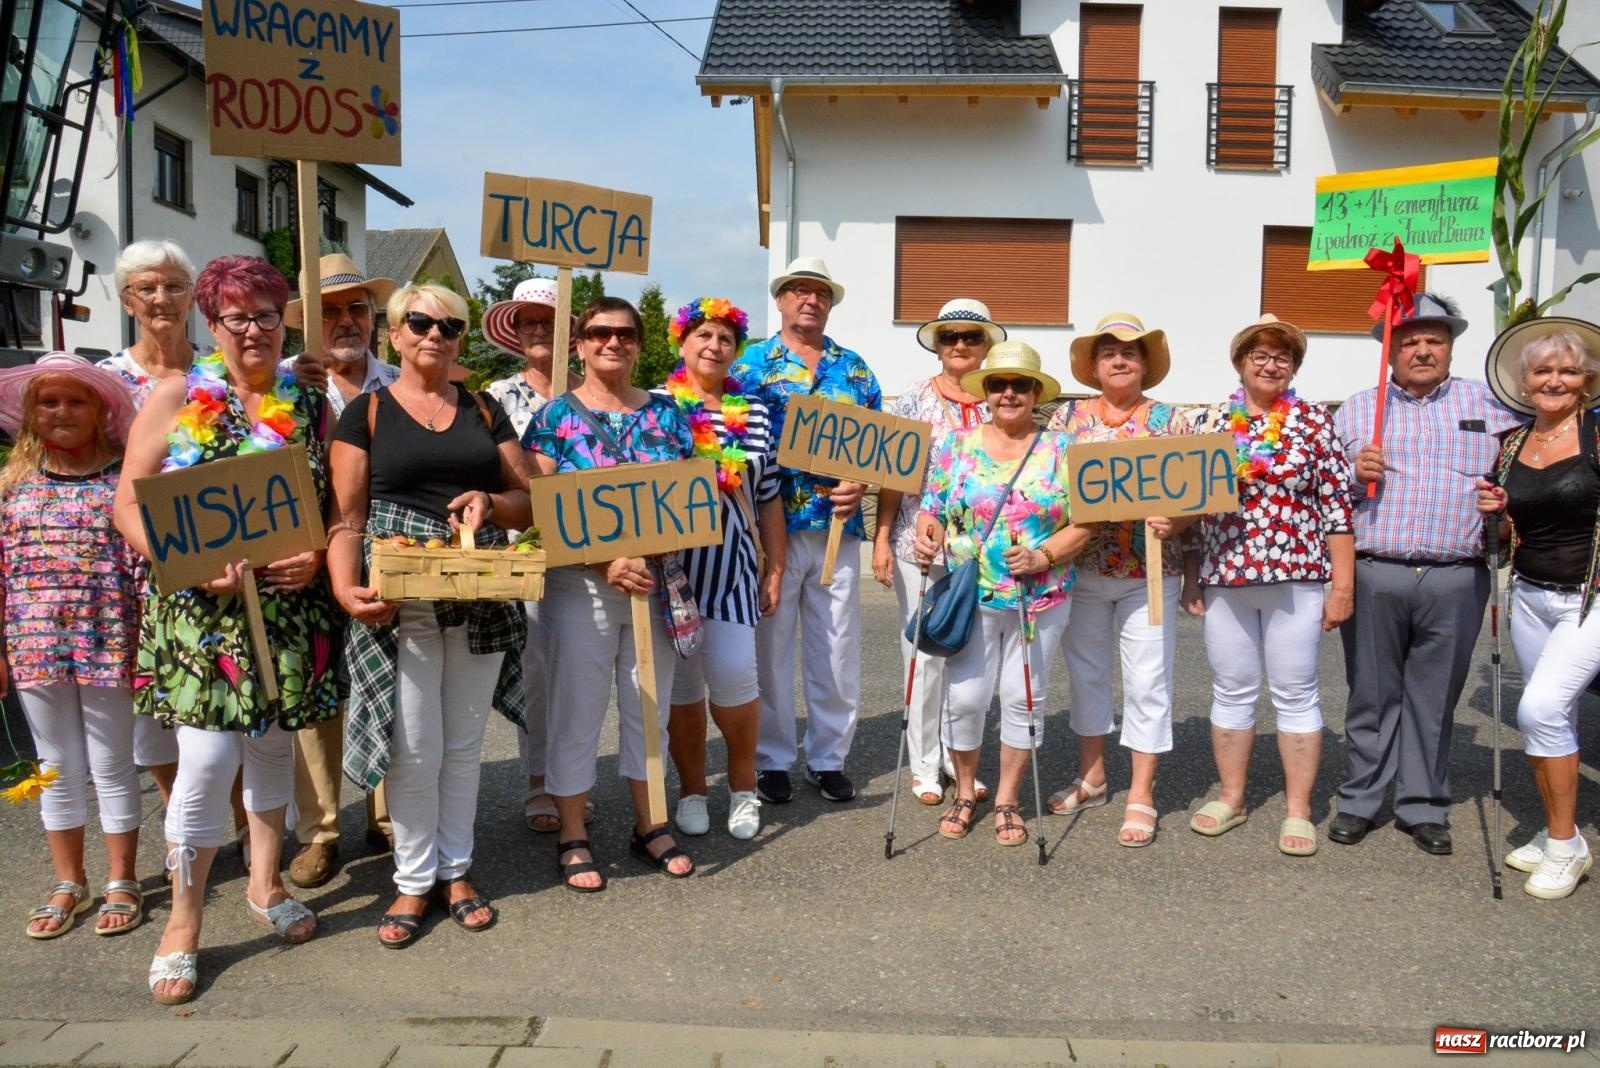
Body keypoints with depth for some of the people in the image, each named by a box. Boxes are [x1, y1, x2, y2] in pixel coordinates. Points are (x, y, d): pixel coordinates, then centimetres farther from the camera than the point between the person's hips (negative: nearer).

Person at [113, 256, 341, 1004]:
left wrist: (318, 556, -12)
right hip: (200, 608, -3)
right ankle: (183, 921, 13)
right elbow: (129, 504, -3)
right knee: (209, 755, -6)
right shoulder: (176, 398, -1)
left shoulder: (308, 406, 5)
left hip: (288, 607, 3)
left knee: (274, 742, 13)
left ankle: (265, 884, 34)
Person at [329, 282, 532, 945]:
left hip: (483, 603, 3)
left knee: (464, 744, 11)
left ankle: (455, 871, 26)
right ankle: (414, 881, 18)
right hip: (401, 602, -3)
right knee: (414, 749, 0)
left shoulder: (484, 411, 12)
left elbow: (527, 500, 11)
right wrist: (346, 590, -17)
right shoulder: (368, 412, 4)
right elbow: (345, 517, -2)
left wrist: (490, 503, -10)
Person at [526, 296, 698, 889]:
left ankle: (649, 825, 28)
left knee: (648, 706, 13)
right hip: (582, 585, -3)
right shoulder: (556, 415, -3)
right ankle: (572, 836, 19)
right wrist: (605, 564, -19)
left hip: (657, 583, 4)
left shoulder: (666, 413, 7)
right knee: (578, 711, 4)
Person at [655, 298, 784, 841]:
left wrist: (775, 571, 9)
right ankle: (691, 789, 23)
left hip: (732, 565, 1)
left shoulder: (754, 417, 10)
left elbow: (769, 500, 12)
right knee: (680, 679, 6)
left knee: (732, 674, -5)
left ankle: (743, 785, 19)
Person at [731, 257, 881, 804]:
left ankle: (829, 757, 21)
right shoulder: (752, 363, 4)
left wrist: (860, 484, -6)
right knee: (770, 646, 4)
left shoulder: (855, 369, 14)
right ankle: (772, 760, 17)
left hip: (838, 526, 3)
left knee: (837, 648, 6)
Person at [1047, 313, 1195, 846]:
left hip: (1148, 571, -2)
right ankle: (1092, 776, 29)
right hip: (1081, 567, 2)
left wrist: (1172, 522, -21)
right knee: (1086, 671, 13)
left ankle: (1141, 796, 10)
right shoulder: (1068, 416, 6)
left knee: (1147, 681, 0)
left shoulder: (1170, 421, 1)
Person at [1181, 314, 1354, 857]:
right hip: (1224, 578, 3)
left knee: (1296, 693, 5)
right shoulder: (1211, 422, 6)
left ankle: (1298, 810, 16)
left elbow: (1337, 506, -2)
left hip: (1296, 578, -2)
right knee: (1231, 690, 11)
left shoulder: (1314, 422, 0)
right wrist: (1190, 578, 8)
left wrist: (1342, 584, -6)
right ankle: (1230, 798, 25)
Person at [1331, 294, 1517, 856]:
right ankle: (1361, 800, 20)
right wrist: (1355, 475, -10)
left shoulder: (1487, 403, 11)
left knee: (1434, 698, 9)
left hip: (1456, 581, 0)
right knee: (1372, 694, 7)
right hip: (1374, 575, 0)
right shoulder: (1356, 409, 10)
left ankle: (1423, 806, 22)